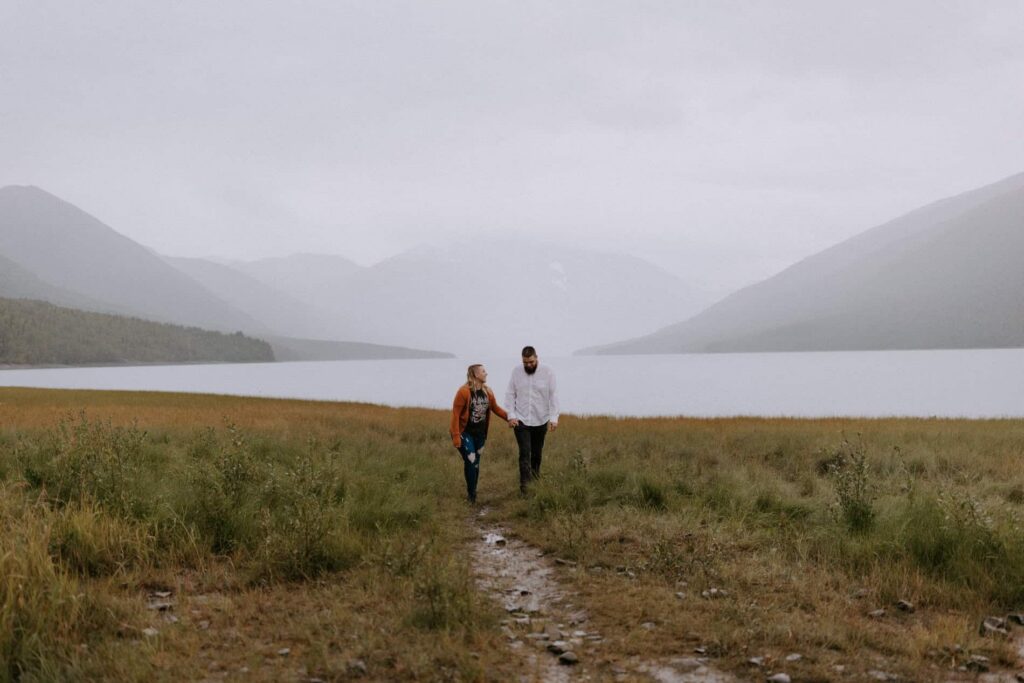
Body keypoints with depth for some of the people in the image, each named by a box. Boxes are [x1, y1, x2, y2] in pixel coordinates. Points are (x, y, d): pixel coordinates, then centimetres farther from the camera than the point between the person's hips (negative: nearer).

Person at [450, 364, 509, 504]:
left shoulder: (487, 391, 1)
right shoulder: (464, 392, -19)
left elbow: (495, 408, 14)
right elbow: (455, 414, -17)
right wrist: (456, 436, -21)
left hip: (480, 433, 6)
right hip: (465, 433, -6)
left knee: (476, 463, 10)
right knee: (470, 461, -12)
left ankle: (472, 492, 24)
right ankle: (471, 494, 1)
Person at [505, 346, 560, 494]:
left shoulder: (547, 372, -6)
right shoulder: (516, 372, -1)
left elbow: (553, 396, -6)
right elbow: (510, 395, 2)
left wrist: (554, 418, -13)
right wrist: (511, 415, -8)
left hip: (541, 421, 0)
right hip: (521, 420, 0)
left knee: (537, 452, 15)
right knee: (525, 452, -9)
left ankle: (535, 475, 37)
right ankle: (525, 484, -9)